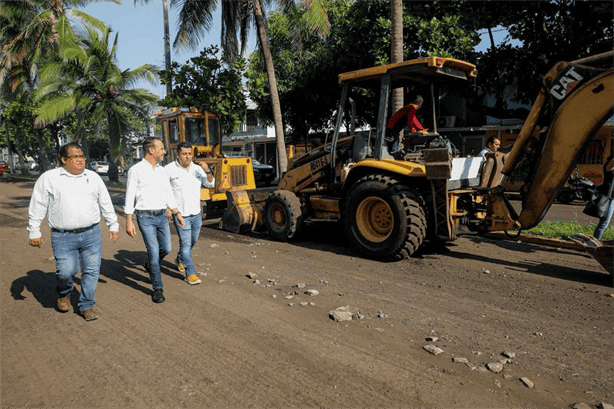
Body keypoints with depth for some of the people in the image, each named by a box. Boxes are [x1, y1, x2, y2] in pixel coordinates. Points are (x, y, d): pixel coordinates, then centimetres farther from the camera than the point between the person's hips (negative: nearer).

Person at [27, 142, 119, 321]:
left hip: (92, 234, 2)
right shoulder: (49, 178, 1)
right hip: (63, 237, -2)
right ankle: (64, 294, 29)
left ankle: (86, 306, 19)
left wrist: (113, 225, 13)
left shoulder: (93, 177, 8)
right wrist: (34, 231, 3)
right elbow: (37, 207, 4)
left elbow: (106, 203, 14)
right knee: (66, 271, -5)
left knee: (92, 271, 3)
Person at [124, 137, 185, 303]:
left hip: (162, 216, 6)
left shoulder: (162, 170, 10)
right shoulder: (136, 170, -7)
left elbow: (168, 194, 16)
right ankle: (158, 288, 8)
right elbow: (129, 197, -7)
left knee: (166, 249, 10)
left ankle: (150, 265, 43)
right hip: (145, 217, -6)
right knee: (153, 251, -5)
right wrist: (129, 221, -11)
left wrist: (177, 214, 13)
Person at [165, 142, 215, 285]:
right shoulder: (169, 169, -7)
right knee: (185, 242, -7)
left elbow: (210, 184, 2)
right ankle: (190, 273, 0)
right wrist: (167, 208, -10)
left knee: (192, 241, 18)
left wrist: (208, 171, -17)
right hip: (180, 213, -5)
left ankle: (180, 260, 43)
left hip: (196, 213, 5)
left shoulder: (197, 169, 5)